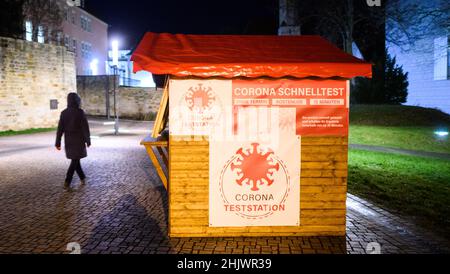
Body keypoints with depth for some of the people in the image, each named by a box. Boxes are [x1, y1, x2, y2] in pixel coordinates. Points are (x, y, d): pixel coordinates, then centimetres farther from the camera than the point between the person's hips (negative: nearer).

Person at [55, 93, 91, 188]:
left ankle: (83, 178, 26)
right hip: (78, 140, -5)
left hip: (68, 140, 5)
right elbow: (85, 127, -13)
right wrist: (88, 140, -4)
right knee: (75, 160, 1)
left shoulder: (64, 113, 0)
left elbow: (60, 128, -1)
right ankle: (67, 181, -6)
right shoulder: (80, 112, -13)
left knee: (75, 159, 18)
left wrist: (58, 142, 3)